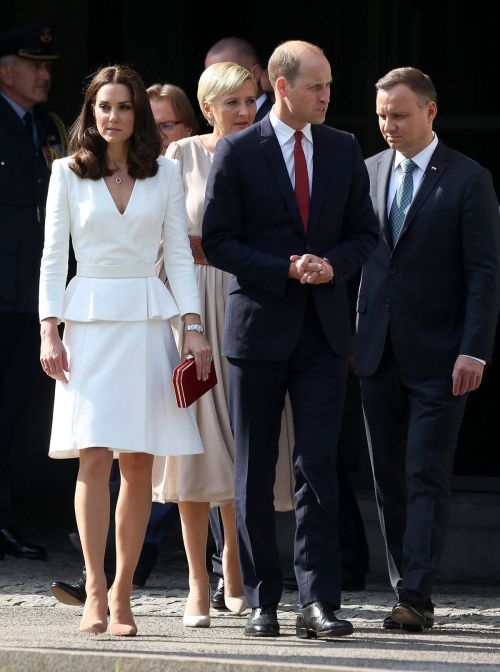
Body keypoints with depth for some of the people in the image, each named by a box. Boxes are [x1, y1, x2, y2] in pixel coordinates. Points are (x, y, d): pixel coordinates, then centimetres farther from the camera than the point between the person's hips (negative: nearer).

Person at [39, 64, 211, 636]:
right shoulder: (68, 174, 6)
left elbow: (179, 255, 8)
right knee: (94, 458, -10)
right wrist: (49, 330, -4)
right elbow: (53, 256, 5)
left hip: (147, 323, 1)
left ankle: (121, 593, 6)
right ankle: (95, 593, -10)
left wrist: (193, 327, -2)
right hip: (89, 322, -1)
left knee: (138, 464, -1)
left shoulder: (165, 176, 9)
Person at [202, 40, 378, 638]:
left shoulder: (344, 150, 9)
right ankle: (261, 602, 11)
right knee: (254, 474, 4)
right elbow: (216, 242, -4)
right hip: (258, 329, -2)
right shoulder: (237, 153, -2)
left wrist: (332, 264, -8)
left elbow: (364, 234, 13)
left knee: (318, 465, -7)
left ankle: (317, 601, -8)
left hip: (322, 331, 2)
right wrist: (287, 269, -14)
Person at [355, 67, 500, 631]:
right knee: (388, 479, 7)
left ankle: (416, 598, -11)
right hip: (377, 352, 5)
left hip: (437, 357, -5)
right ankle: (406, 592, 14)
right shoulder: (368, 172, 11)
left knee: (426, 478, -8)